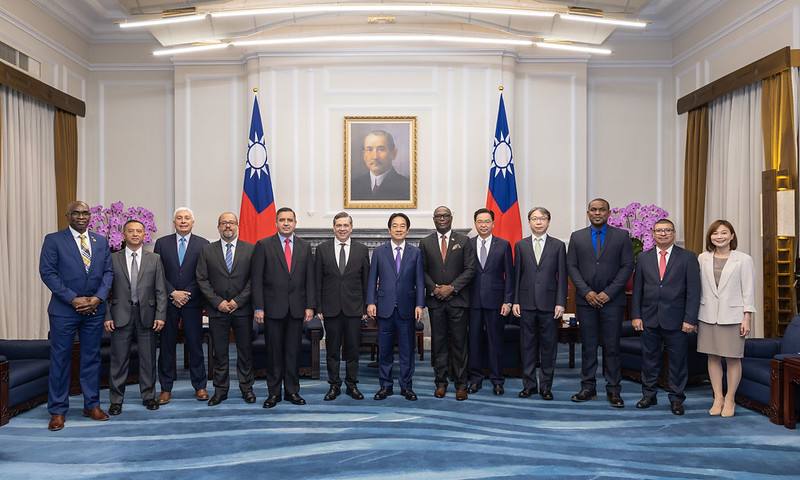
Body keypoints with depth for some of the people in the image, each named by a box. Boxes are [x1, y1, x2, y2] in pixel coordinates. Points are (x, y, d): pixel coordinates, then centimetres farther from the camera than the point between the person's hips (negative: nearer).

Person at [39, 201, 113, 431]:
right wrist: (73, 299, -14)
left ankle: (92, 404, 20)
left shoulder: (101, 241, 9)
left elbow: (108, 272, 7)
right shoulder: (53, 240, -2)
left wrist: (98, 298, -9)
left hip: (95, 308, 3)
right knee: (60, 358, 3)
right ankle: (58, 410, 14)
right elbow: (47, 272, -8)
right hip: (64, 309, -3)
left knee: (92, 357, 10)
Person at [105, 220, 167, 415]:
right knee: (119, 359, 4)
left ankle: (149, 396, 21)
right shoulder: (113, 259, 3)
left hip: (146, 315, 1)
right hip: (120, 316, -1)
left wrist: (160, 315, -5)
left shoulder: (154, 259, 5)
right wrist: (107, 316, -5)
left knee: (148, 358, 8)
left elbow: (160, 291, 3)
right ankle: (116, 399, 16)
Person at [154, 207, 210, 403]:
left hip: (192, 301, -1)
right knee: (167, 345, 5)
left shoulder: (203, 244, 3)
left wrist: (186, 295, -8)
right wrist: (173, 293, -9)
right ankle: (166, 388, 14)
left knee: (195, 344, 3)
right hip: (168, 301, 1)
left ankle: (199, 386, 13)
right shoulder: (162, 243, 6)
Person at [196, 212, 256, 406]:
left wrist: (238, 301, -9)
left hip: (242, 309, -1)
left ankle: (246, 388, 18)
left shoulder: (250, 249, 3)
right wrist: (217, 302, -8)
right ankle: (220, 390, 17)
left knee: (245, 351, 6)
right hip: (217, 309, 1)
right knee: (219, 352, 7)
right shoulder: (207, 250, 6)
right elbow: (202, 279, 1)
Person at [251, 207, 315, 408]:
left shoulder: (305, 246, 8)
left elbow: (310, 279, 7)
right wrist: (258, 307, -9)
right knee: (274, 352, 5)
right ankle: (273, 393, 16)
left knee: (293, 352, 8)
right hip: (273, 308, -2)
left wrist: (310, 306, 0)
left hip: (297, 308, 2)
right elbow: (257, 279, -3)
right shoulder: (263, 245, 0)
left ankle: (292, 391, 19)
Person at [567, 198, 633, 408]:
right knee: (588, 346, 7)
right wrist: (586, 292, -8)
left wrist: (608, 293, -10)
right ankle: (588, 388, 14)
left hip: (612, 300, -1)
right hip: (586, 299, 1)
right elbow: (572, 267, 3)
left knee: (612, 347, 2)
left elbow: (627, 267, -2)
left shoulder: (621, 236, 4)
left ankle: (613, 390, 10)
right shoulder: (577, 237, 8)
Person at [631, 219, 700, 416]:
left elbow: (693, 291, -4)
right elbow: (637, 289, 7)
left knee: (678, 361, 6)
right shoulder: (643, 258, 7)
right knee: (649, 359, 10)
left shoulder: (688, 258, 0)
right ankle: (649, 395, 23)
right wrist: (636, 315, 0)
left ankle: (676, 399, 19)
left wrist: (690, 319, -10)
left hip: (676, 320, -2)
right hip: (649, 319, 2)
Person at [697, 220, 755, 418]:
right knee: (713, 357, 8)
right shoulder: (703, 258, 5)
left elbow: (748, 290, -2)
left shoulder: (743, 259, -2)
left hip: (732, 316, -2)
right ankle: (718, 398, 19)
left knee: (733, 358, 5)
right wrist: (693, 315, 5)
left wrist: (747, 318, -7)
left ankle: (730, 400, 17)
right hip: (708, 316, 3)